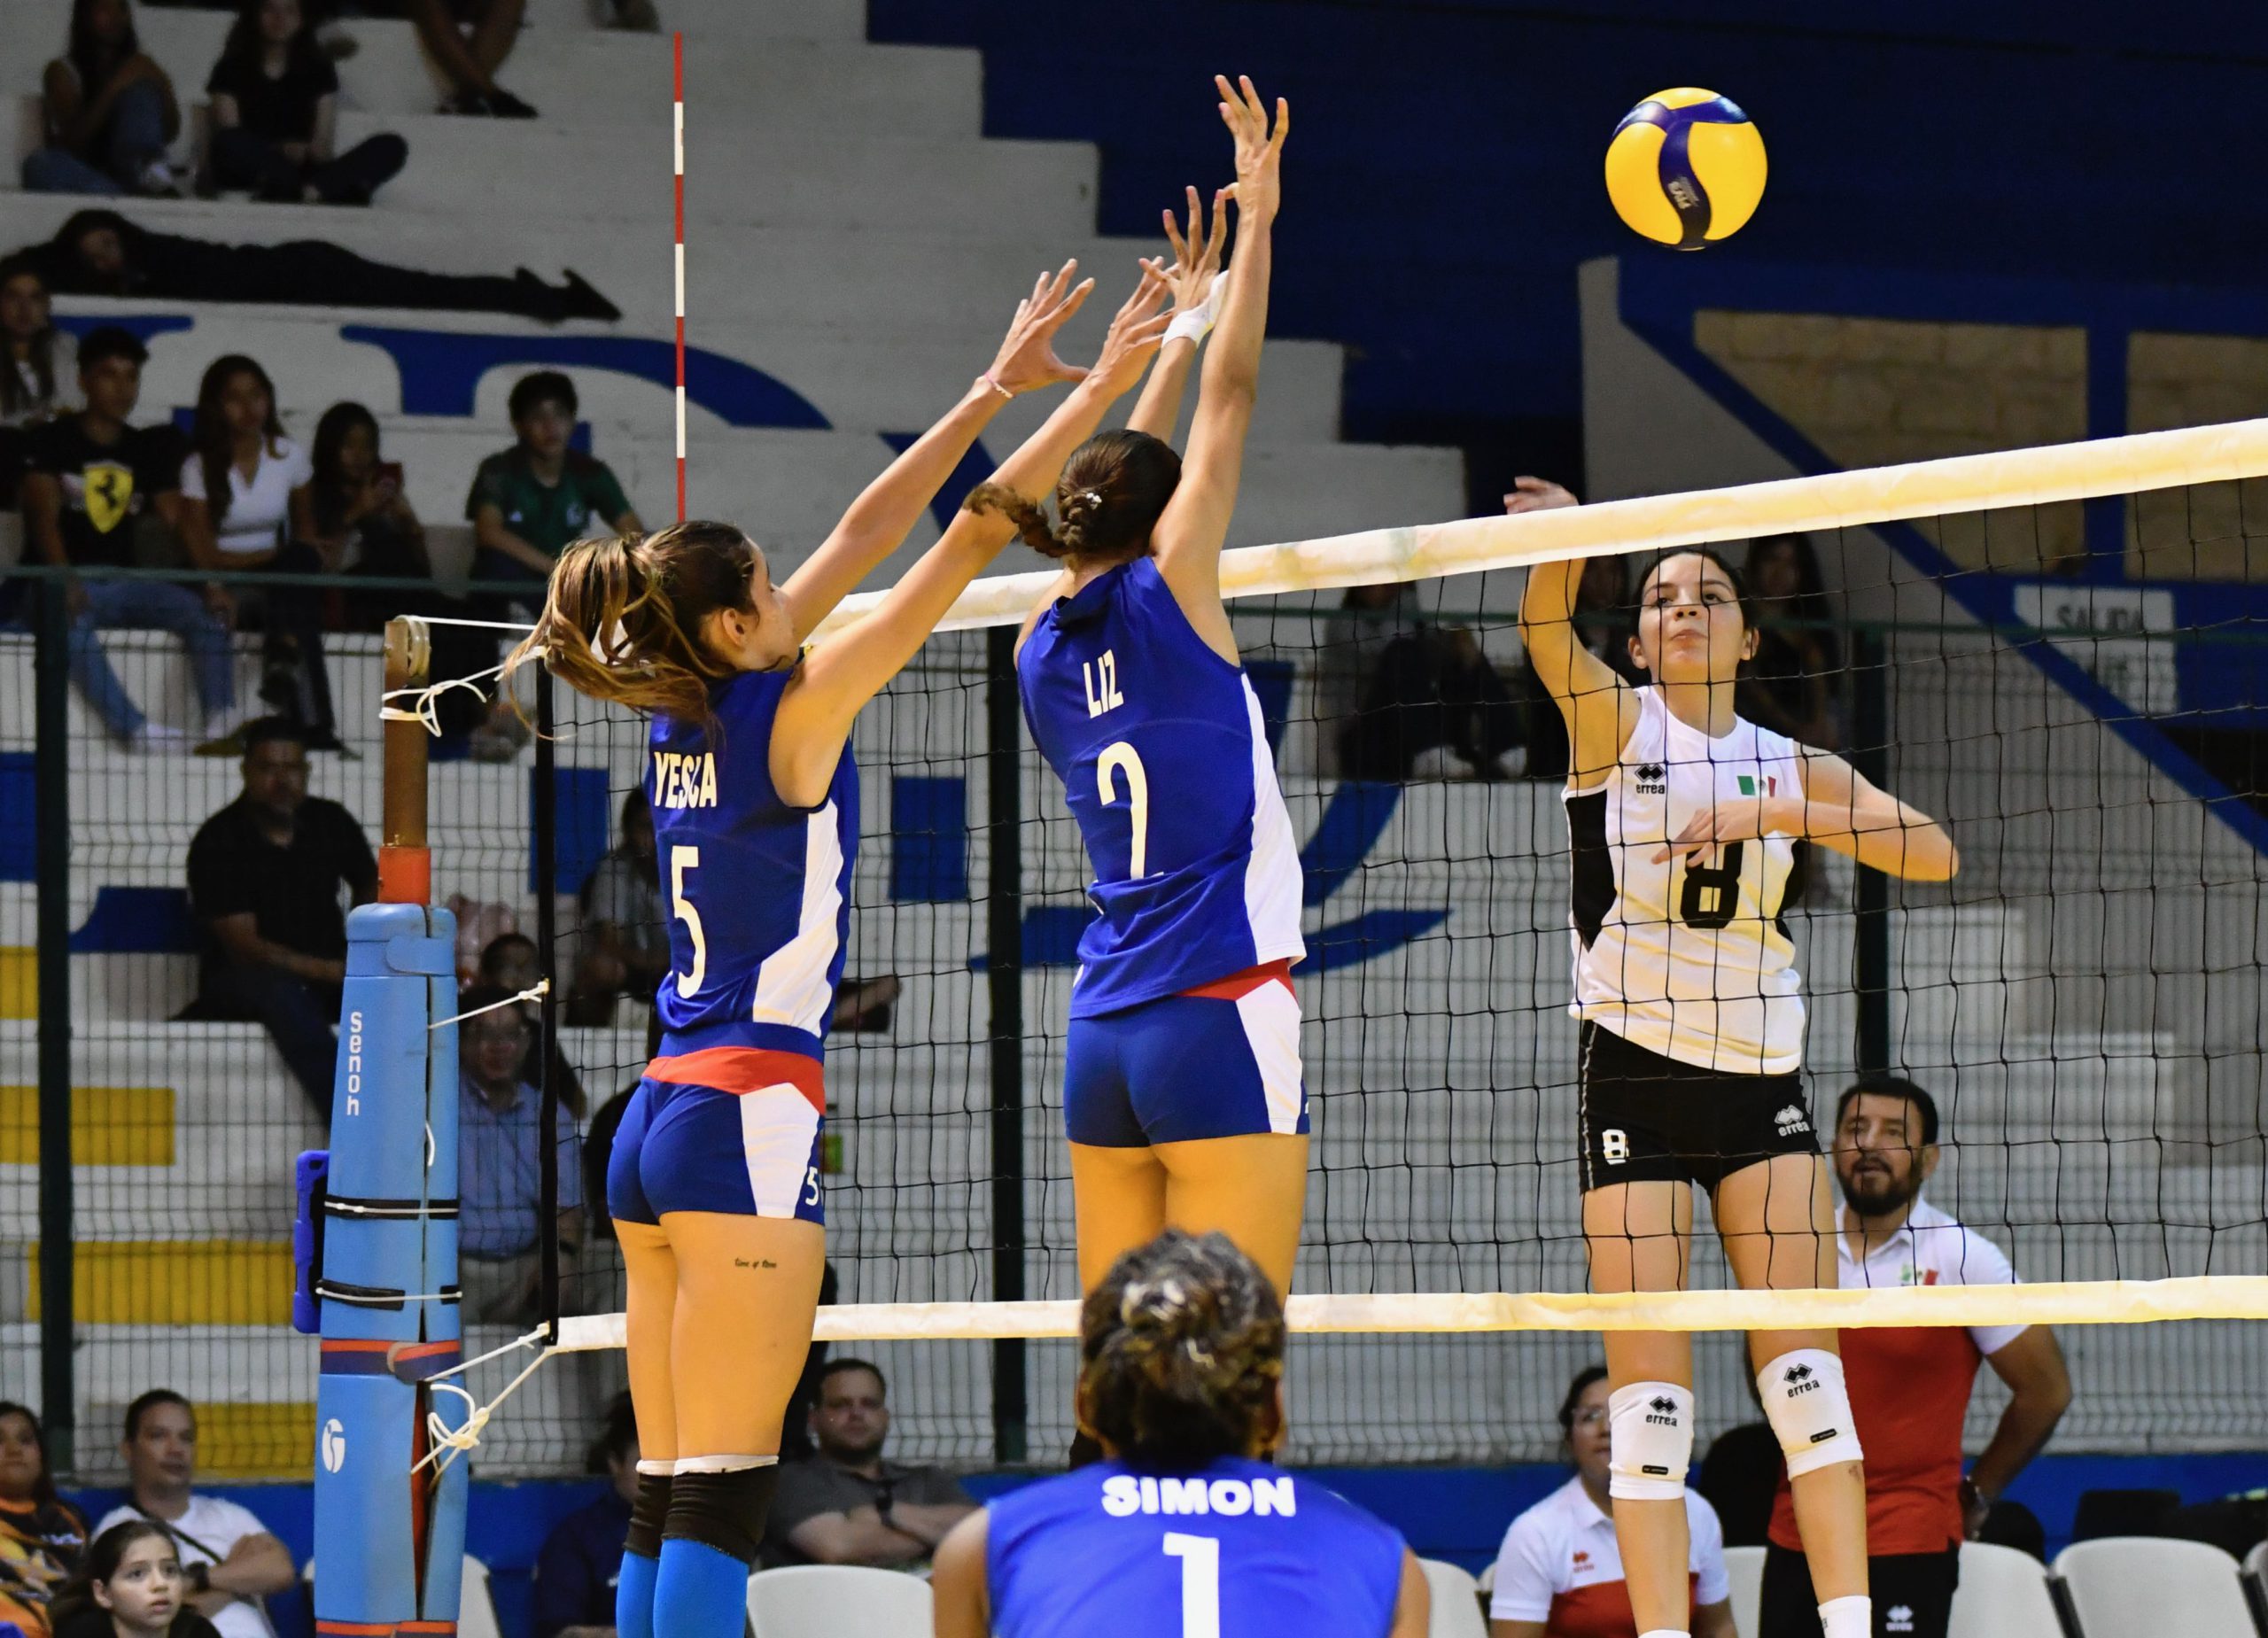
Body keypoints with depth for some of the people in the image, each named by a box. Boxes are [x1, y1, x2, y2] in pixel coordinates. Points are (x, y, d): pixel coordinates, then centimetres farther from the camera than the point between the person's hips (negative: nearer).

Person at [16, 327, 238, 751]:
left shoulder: (148, 451, 13)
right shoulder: (51, 442, 0)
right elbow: (44, 517, -12)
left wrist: (209, 581, -13)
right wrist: (65, 582, -31)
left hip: (124, 583, 5)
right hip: (67, 584, -5)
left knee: (205, 612, -21)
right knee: (73, 623, -39)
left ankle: (221, 722, -35)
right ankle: (133, 727, -46)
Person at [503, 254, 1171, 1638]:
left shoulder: (692, 714, 11)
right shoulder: (791, 717, -8)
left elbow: (865, 534, 16)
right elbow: (965, 544, -7)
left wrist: (1000, 387, 20)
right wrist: (1096, 392, -3)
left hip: (658, 1123, 8)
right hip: (749, 1118, -8)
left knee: (667, 1500, 6)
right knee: (719, 1501, -11)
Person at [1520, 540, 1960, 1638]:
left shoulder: (1791, 766, 11)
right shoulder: (1614, 725, 3)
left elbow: (1932, 853, -3)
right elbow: (1544, 626, -18)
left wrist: (1775, 814, -16)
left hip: (1761, 1084, 2)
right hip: (1635, 1077, -2)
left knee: (1804, 1371, -6)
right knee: (1648, 1386, -7)